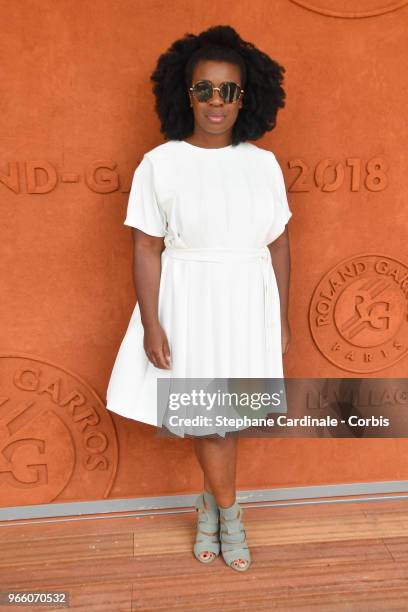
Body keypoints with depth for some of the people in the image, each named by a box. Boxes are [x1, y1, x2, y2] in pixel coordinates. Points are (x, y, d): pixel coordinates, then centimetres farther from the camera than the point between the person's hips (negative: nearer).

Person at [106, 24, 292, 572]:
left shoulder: (263, 163, 2)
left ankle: (211, 500, 38)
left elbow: (279, 244, 5)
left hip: (249, 302, 3)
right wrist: (151, 323, -11)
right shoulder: (159, 164, -6)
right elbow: (147, 248, -6)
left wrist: (282, 319, 5)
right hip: (189, 302, -2)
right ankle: (228, 511, 32)